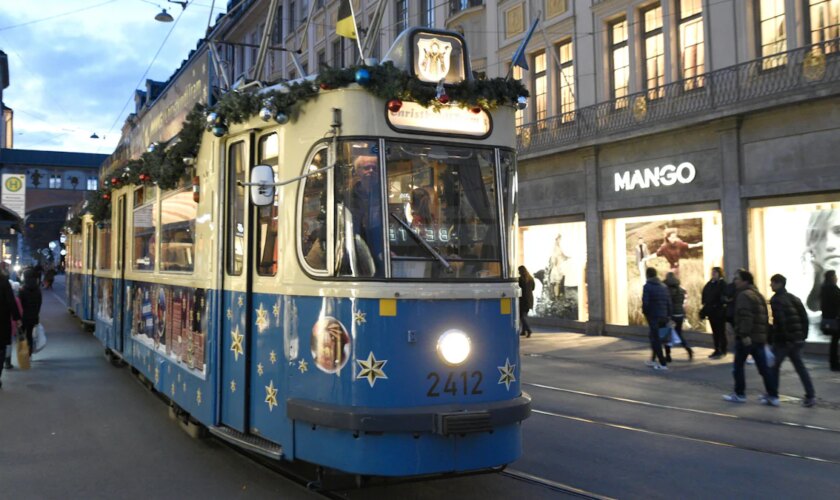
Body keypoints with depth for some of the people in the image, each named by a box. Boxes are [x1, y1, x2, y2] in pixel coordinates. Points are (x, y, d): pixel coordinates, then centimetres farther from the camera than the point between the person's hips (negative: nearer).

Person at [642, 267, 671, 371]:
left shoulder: (647, 286, -8)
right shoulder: (663, 287, 13)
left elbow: (645, 302, -17)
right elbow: (669, 303, 9)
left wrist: (645, 312, -1)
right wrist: (668, 315, 11)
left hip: (653, 316, -7)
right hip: (663, 317, 7)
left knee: (655, 339, -2)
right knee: (655, 338, 20)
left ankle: (663, 363, -6)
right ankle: (654, 360, 27)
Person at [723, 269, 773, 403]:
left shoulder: (744, 295, -12)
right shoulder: (758, 294, 19)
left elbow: (746, 317, -23)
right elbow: (764, 317, 22)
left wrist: (744, 334, -27)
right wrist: (765, 333, 23)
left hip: (746, 337, -9)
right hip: (759, 336, 9)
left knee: (738, 366, 5)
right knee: (763, 367, 8)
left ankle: (739, 394, 11)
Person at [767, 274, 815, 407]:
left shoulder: (776, 300, -11)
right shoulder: (794, 298, 14)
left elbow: (780, 321, -21)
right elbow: (804, 318, 12)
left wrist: (786, 337, -17)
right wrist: (803, 336, 13)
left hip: (782, 340, -7)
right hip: (797, 340, 8)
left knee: (774, 366, 4)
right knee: (800, 367, 10)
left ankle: (773, 396, 8)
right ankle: (810, 396, 6)